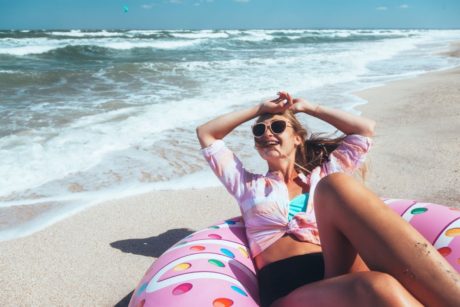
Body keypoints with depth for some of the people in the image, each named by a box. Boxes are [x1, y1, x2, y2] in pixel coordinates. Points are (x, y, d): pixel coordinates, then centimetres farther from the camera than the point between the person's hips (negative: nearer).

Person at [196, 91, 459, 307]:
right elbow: (206, 134, 29)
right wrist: (260, 109, 31)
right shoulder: (248, 185, 28)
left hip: (341, 273, 2)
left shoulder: (323, 177, 29)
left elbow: (366, 129, 30)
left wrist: (308, 107, 37)